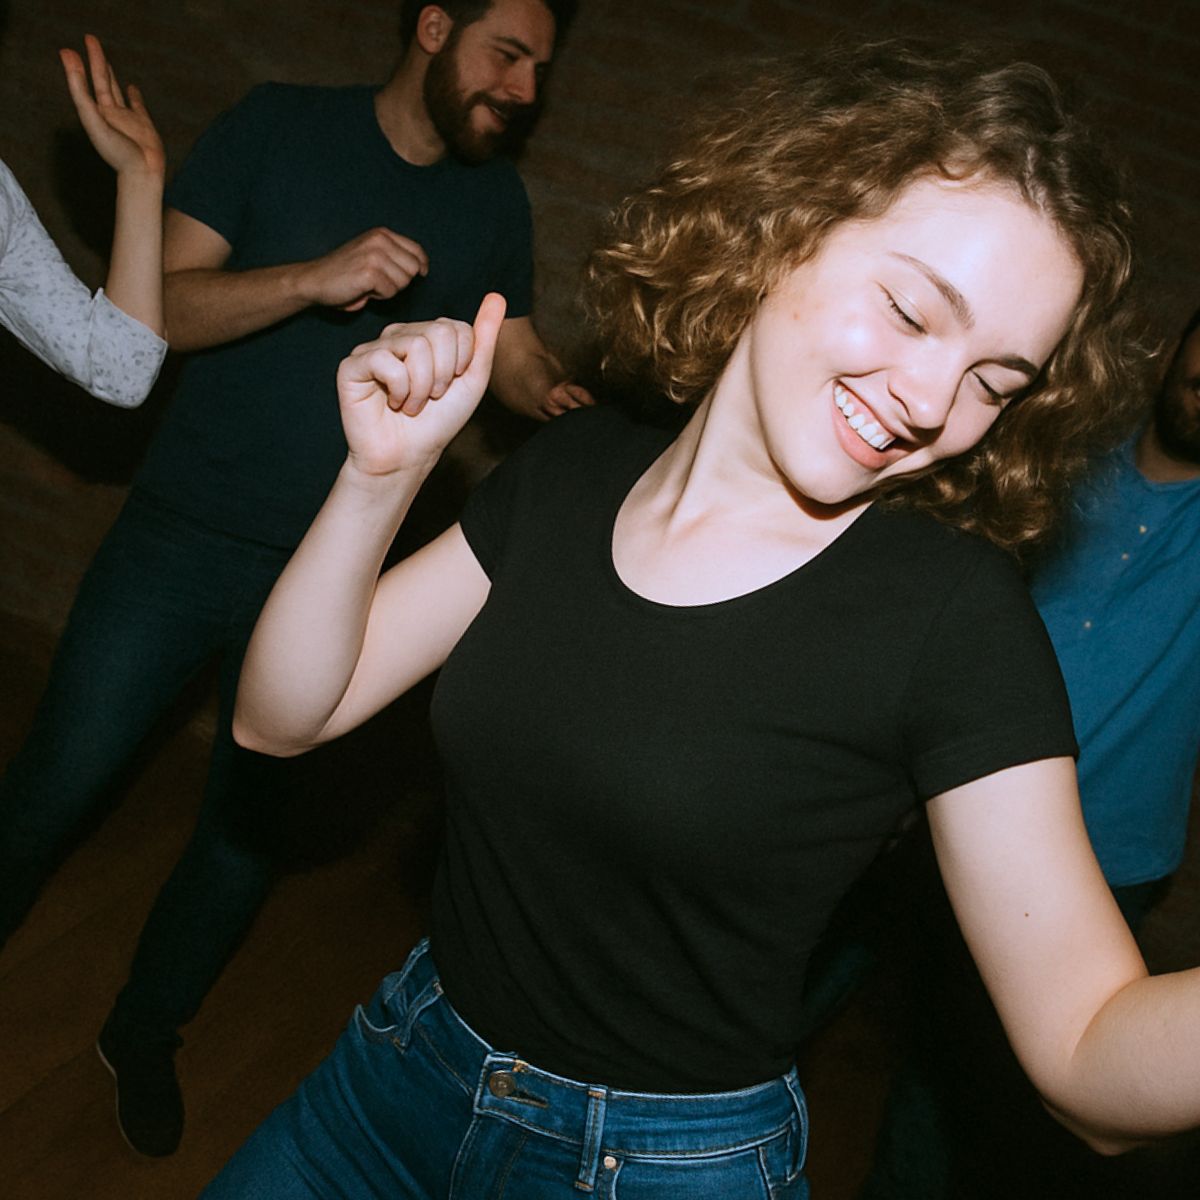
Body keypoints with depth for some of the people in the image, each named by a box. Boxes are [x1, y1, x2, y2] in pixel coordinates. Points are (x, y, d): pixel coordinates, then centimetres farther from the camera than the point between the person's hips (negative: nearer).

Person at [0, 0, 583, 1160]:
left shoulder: (493, 202, 5)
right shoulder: (278, 127, -6)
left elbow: (516, 353, 12)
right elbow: (155, 306, -11)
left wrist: (569, 399, -11)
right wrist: (316, 278, -27)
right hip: (178, 543, -2)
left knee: (249, 830, 11)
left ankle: (144, 1033, 36)